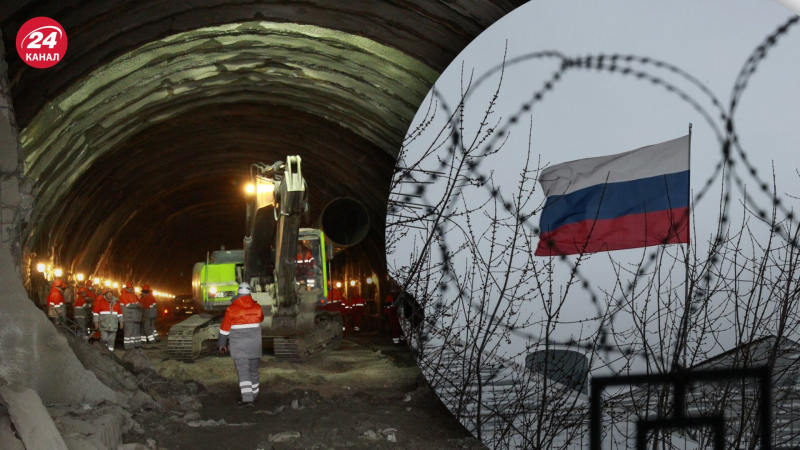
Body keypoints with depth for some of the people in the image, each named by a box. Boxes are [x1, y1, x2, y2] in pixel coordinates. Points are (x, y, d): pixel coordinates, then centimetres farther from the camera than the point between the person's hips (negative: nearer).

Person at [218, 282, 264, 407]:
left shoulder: (231, 309, -9)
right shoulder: (257, 308, -1)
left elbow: (224, 328, -4)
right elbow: (261, 319, 20)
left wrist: (222, 344, 6)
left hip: (238, 346, -3)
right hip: (254, 345, 3)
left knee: (243, 370, -6)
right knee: (253, 370, 17)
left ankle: (247, 398, -18)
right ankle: (254, 395, 29)